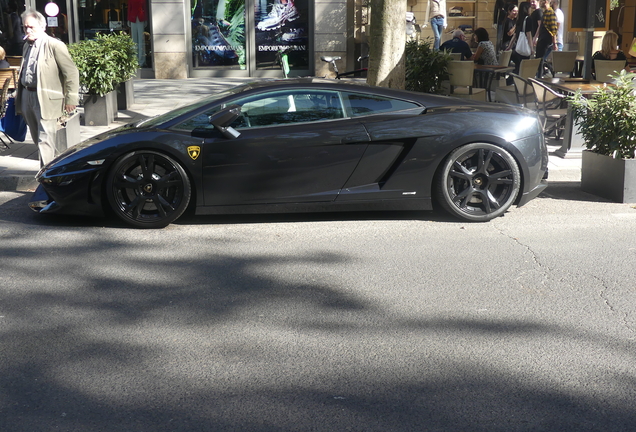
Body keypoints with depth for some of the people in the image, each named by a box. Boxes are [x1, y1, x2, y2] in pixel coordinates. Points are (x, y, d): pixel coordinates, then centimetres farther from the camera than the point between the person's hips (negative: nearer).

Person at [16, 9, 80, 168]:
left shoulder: (55, 46, -11)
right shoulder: (27, 46, 13)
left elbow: (72, 73, -12)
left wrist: (71, 99, -14)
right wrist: (19, 98, 19)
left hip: (45, 99, -8)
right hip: (26, 95, 8)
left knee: (45, 141, -10)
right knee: (38, 139, 17)